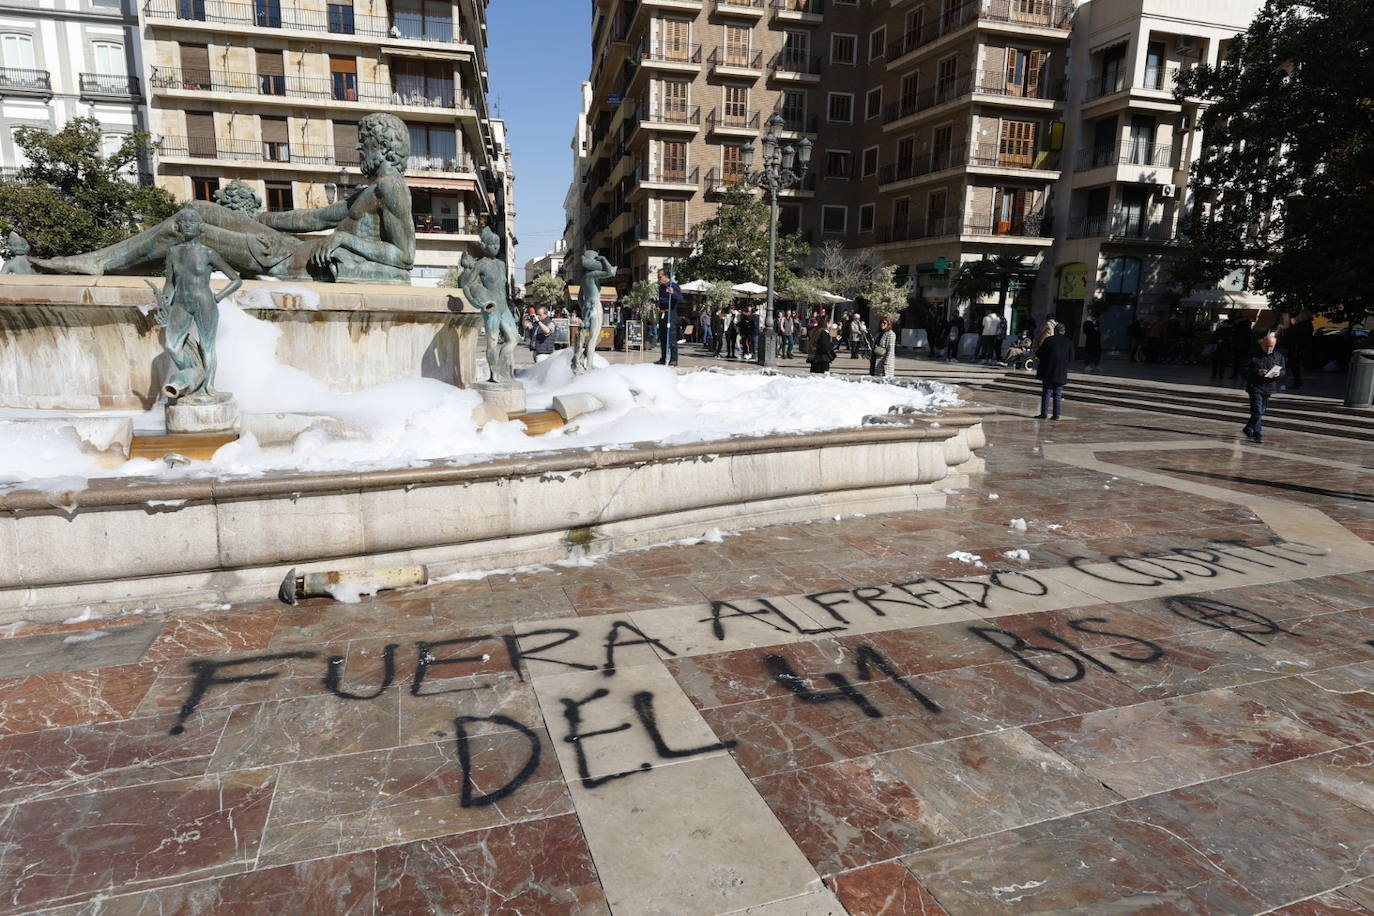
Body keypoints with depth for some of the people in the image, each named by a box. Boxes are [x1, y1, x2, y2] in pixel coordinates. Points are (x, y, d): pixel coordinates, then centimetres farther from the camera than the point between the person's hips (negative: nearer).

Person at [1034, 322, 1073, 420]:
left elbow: (1039, 354, -4)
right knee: (1058, 394, 7)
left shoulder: (1048, 340, -5)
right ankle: (1056, 414, 6)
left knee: (1046, 392, 3)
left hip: (1048, 371, -2)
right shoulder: (1069, 342, 2)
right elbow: (1071, 358, 4)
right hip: (1061, 373, 2)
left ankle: (1044, 413, 1)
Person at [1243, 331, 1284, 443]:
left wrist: (1279, 373, -11)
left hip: (1268, 389, 5)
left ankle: (1248, 429, 29)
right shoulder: (1254, 355, -3)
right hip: (1255, 387, -5)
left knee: (1261, 411, 13)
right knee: (1257, 411, -10)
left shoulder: (1279, 357, 9)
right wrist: (1257, 372, -22)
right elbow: (1246, 370, -5)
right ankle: (1257, 435, -7)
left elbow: (1283, 371, 12)